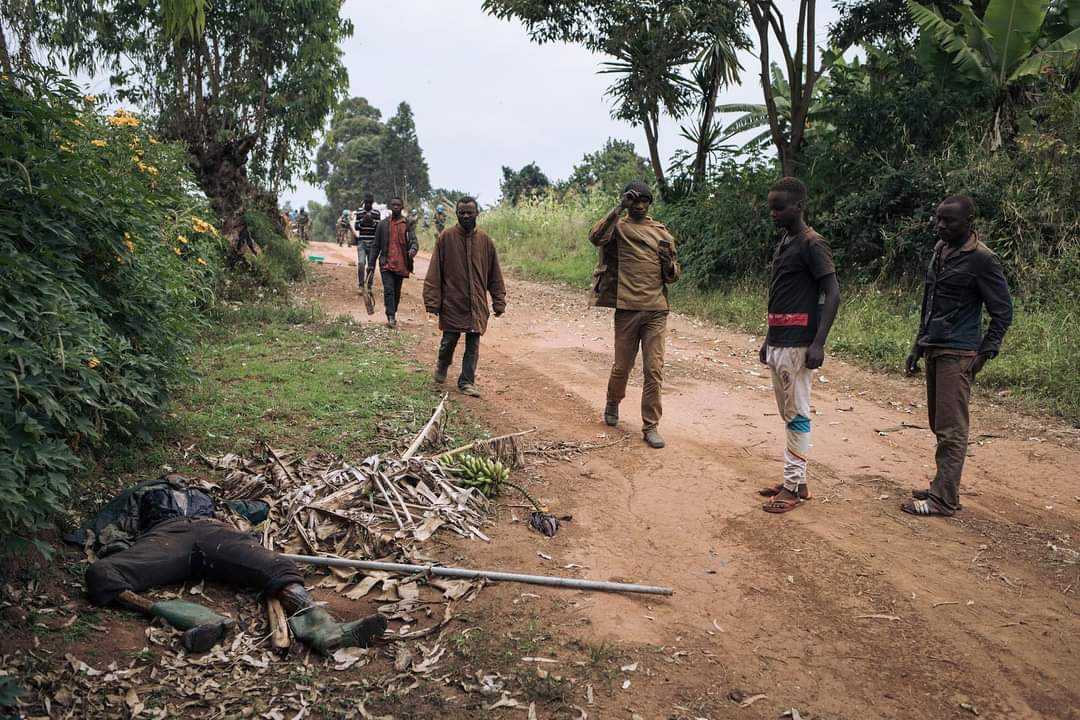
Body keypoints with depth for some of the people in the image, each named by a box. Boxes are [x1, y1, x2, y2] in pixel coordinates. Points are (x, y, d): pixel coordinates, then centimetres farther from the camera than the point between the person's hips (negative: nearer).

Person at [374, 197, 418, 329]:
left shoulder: (408, 224, 5)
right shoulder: (383, 224, 7)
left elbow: (414, 240, -5)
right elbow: (376, 245, 12)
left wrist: (413, 249, -29)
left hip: (401, 263, 1)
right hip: (386, 262, -1)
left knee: (397, 292, 11)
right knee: (388, 289, -15)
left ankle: (393, 315, 26)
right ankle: (391, 317, -20)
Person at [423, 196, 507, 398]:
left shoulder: (485, 240, 4)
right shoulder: (446, 237, -3)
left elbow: (495, 274, 8)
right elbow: (434, 272, -4)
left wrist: (499, 301, 5)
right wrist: (432, 301, -9)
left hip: (477, 304, 2)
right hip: (452, 302, -2)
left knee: (473, 344, 3)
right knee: (449, 340, 4)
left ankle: (467, 381, 14)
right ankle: (442, 366, 34)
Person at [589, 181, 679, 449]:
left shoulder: (662, 232, 12)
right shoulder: (618, 227, 3)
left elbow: (673, 275, 15)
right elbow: (596, 237, -20)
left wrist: (669, 263, -7)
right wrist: (619, 209, -22)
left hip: (656, 309, 2)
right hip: (627, 308, -2)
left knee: (654, 370, -1)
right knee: (622, 366, 10)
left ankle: (651, 425, 6)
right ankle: (613, 403, 39)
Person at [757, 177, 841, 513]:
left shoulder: (812, 244, -10)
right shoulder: (783, 244, 16)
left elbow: (832, 294, -15)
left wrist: (818, 343, -21)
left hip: (797, 345, -9)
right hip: (778, 343, 9)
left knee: (797, 415, -4)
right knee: (787, 415, 12)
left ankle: (794, 487, 2)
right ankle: (794, 481, 19)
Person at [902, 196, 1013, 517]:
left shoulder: (982, 260, -11)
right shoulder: (941, 249, 13)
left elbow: (1002, 311, -8)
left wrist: (984, 354, -13)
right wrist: (918, 346, 18)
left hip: (958, 354, -8)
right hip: (934, 349, 8)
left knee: (951, 429, -6)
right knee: (939, 425, 14)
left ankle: (944, 500, -1)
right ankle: (942, 486, 24)